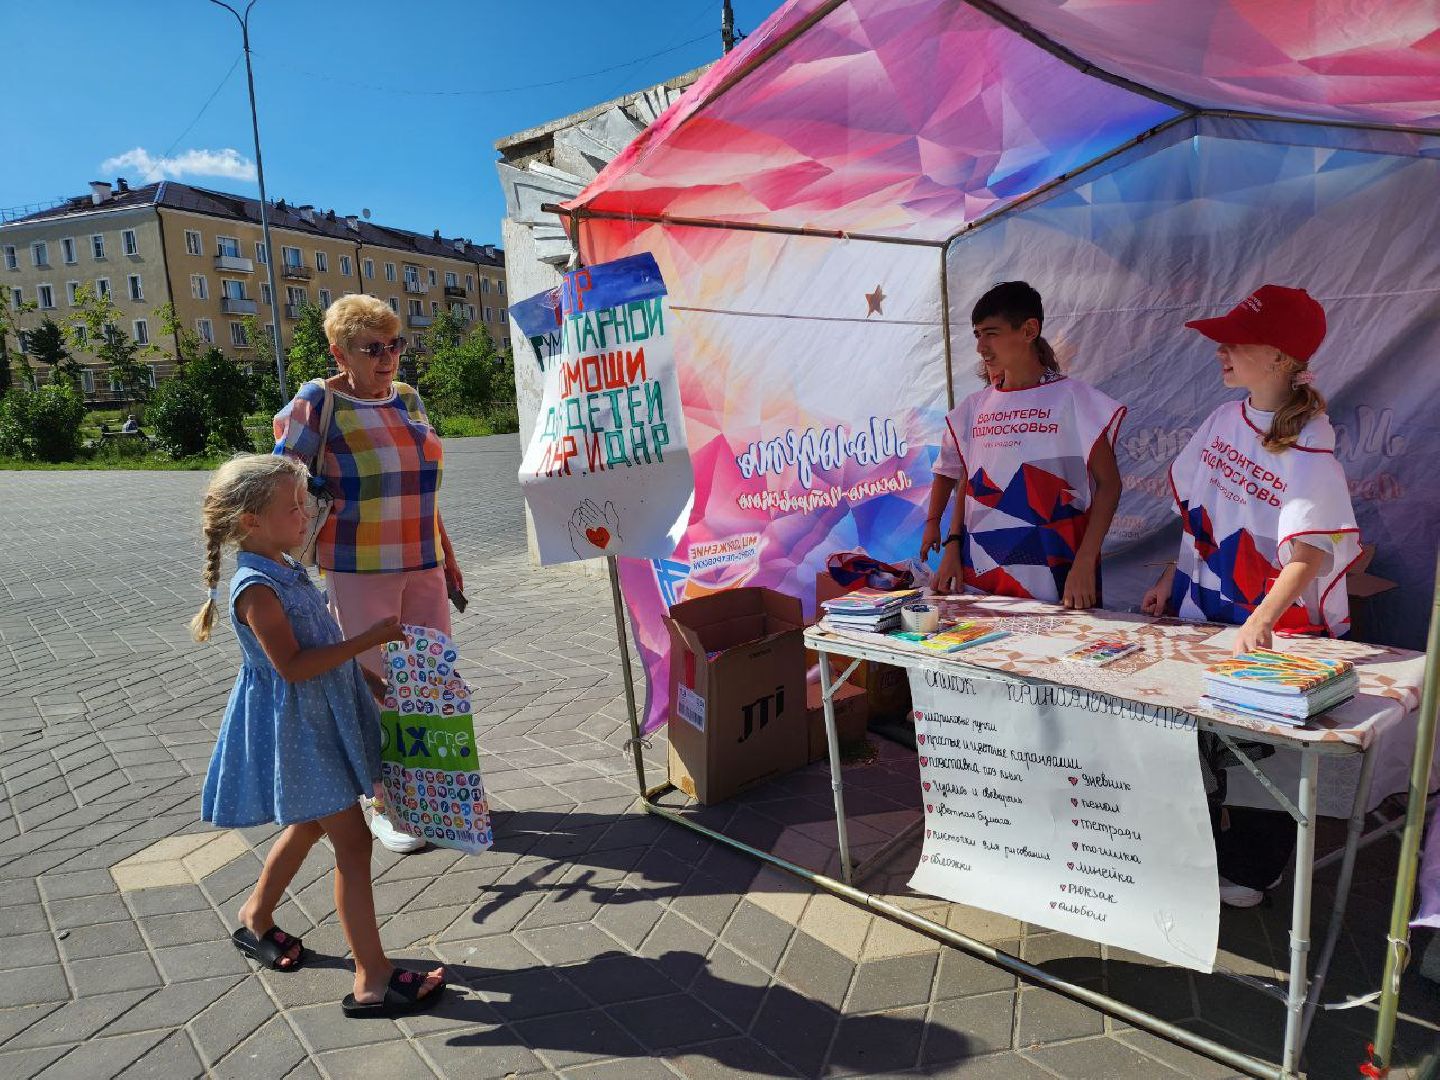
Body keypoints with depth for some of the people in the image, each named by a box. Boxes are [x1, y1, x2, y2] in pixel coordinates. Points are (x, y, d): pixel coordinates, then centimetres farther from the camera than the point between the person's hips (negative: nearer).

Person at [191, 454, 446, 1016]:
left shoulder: (285, 568, 8)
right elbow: (293, 665, -27)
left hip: (319, 718, 10)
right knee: (353, 842, -8)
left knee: (308, 826, 25)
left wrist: (368, 679, 17)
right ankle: (373, 980, -1)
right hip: (295, 729, -10)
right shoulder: (256, 587, -22)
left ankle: (256, 918, 48)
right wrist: (369, 639, -26)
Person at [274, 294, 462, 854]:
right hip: (359, 570, -6)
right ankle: (384, 804, 19)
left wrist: (447, 556, 20)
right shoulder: (317, 403, -7)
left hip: (423, 563, 6)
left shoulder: (409, 399, 11)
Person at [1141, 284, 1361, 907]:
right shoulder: (1223, 421, 0)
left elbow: (1309, 552, -29)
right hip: (1204, 610, 6)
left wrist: (1262, 619, -43)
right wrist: (1172, 579, 10)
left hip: (1275, 625, -6)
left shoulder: (1308, 445, -20)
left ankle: (1256, 867, 30)